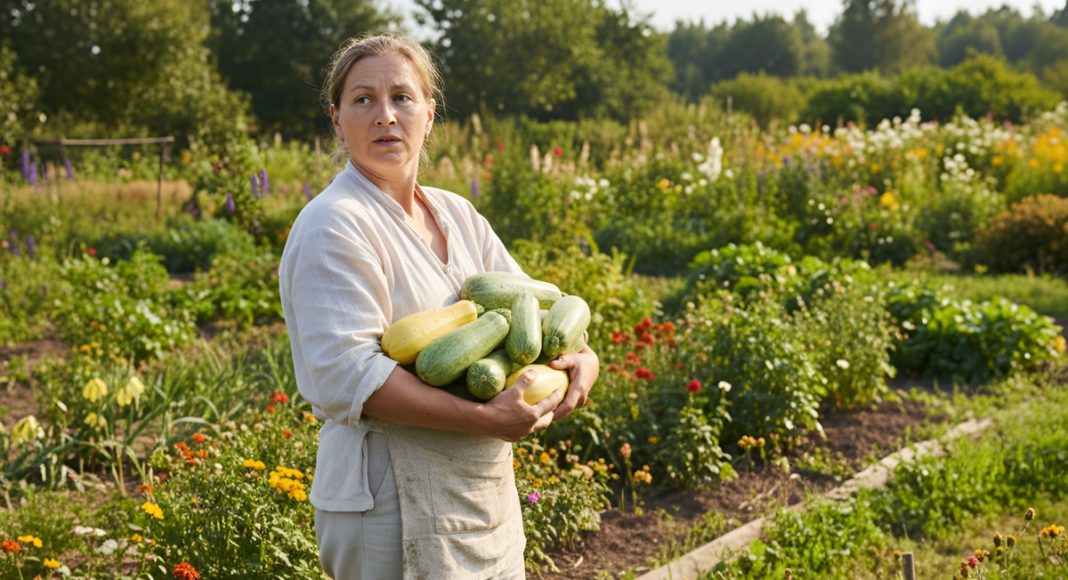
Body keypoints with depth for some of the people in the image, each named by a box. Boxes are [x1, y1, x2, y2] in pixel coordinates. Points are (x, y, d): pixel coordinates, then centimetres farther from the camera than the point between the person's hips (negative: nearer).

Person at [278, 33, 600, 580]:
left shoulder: (457, 214, 10)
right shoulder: (334, 227, -15)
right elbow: (347, 376, -24)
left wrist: (581, 355, -5)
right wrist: (485, 418, -26)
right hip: (393, 510, -8)